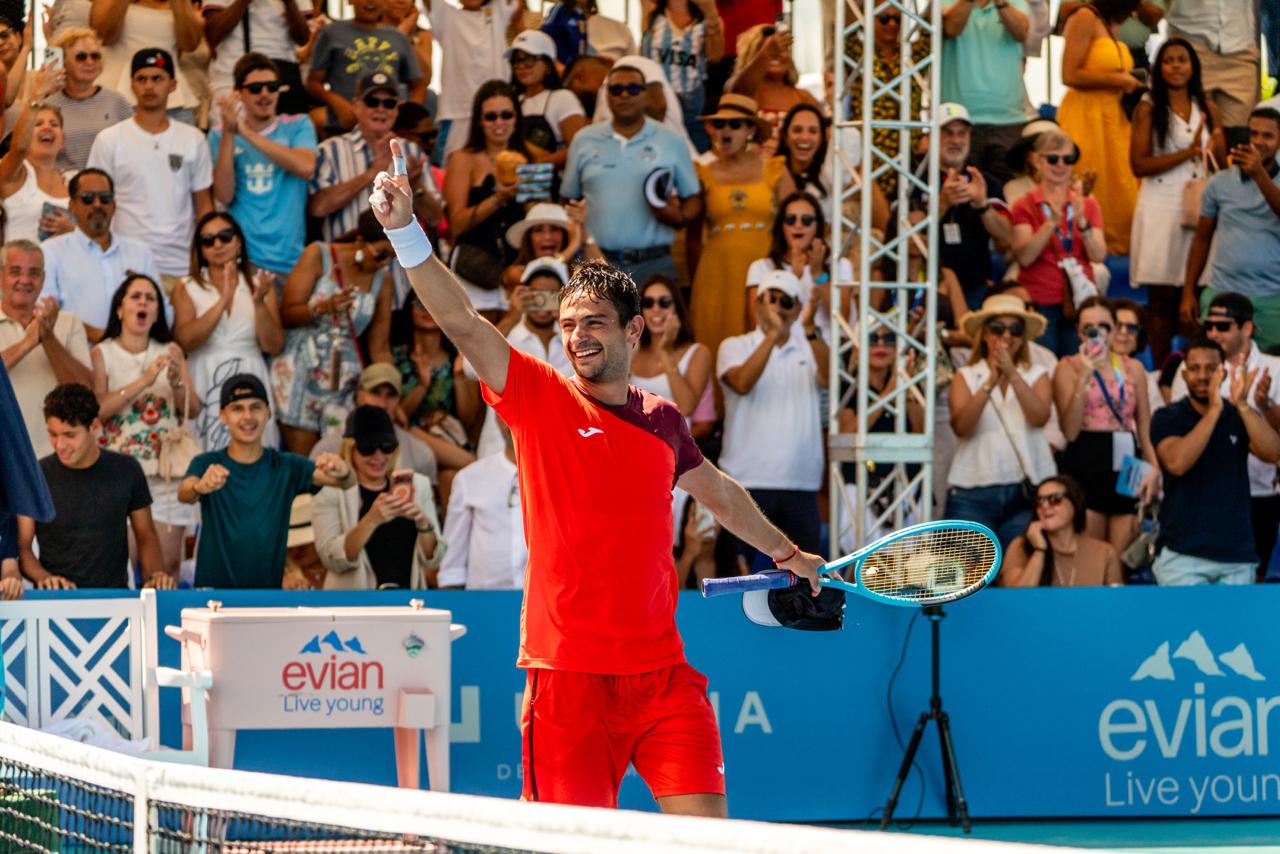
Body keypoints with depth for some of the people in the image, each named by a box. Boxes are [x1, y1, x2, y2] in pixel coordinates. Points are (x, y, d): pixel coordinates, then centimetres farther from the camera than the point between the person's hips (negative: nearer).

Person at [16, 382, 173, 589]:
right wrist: (43, 578, -16)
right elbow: (22, 546, 3)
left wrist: (155, 575, -3)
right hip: (55, 600, -1)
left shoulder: (126, 471, 7)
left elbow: (146, 536, 15)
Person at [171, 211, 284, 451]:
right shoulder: (187, 288, 7)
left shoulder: (259, 284, 10)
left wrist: (259, 303, -12)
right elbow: (185, 341, -10)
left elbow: (274, 346, 1)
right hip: (205, 384, -1)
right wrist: (223, 301, -17)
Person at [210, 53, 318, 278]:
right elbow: (224, 195, -4)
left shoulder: (297, 126, 9)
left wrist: (247, 133, -13)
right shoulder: (220, 136, 9)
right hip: (240, 257, 0)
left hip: (290, 258, 0)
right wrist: (229, 133, -10)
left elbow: (306, 167, -12)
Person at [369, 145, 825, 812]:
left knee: (704, 824, -7)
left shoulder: (662, 420, 12)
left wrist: (789, 555, 42)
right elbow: (460, 322, -13)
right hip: (568, 674, -3)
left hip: (661, 670, 3)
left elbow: (719, 494, 31)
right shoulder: (541, 401, 0)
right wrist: (406, 232, -26)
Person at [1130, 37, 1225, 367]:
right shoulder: (1148, 109, 3)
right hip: (1162, 207, -3)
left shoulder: (1208, 110, 13)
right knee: (1163, 299, -3)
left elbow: (1223, 166, 14)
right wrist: (1188, 152, -11)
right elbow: (1139, 164, -6)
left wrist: (1215, 150, -9)